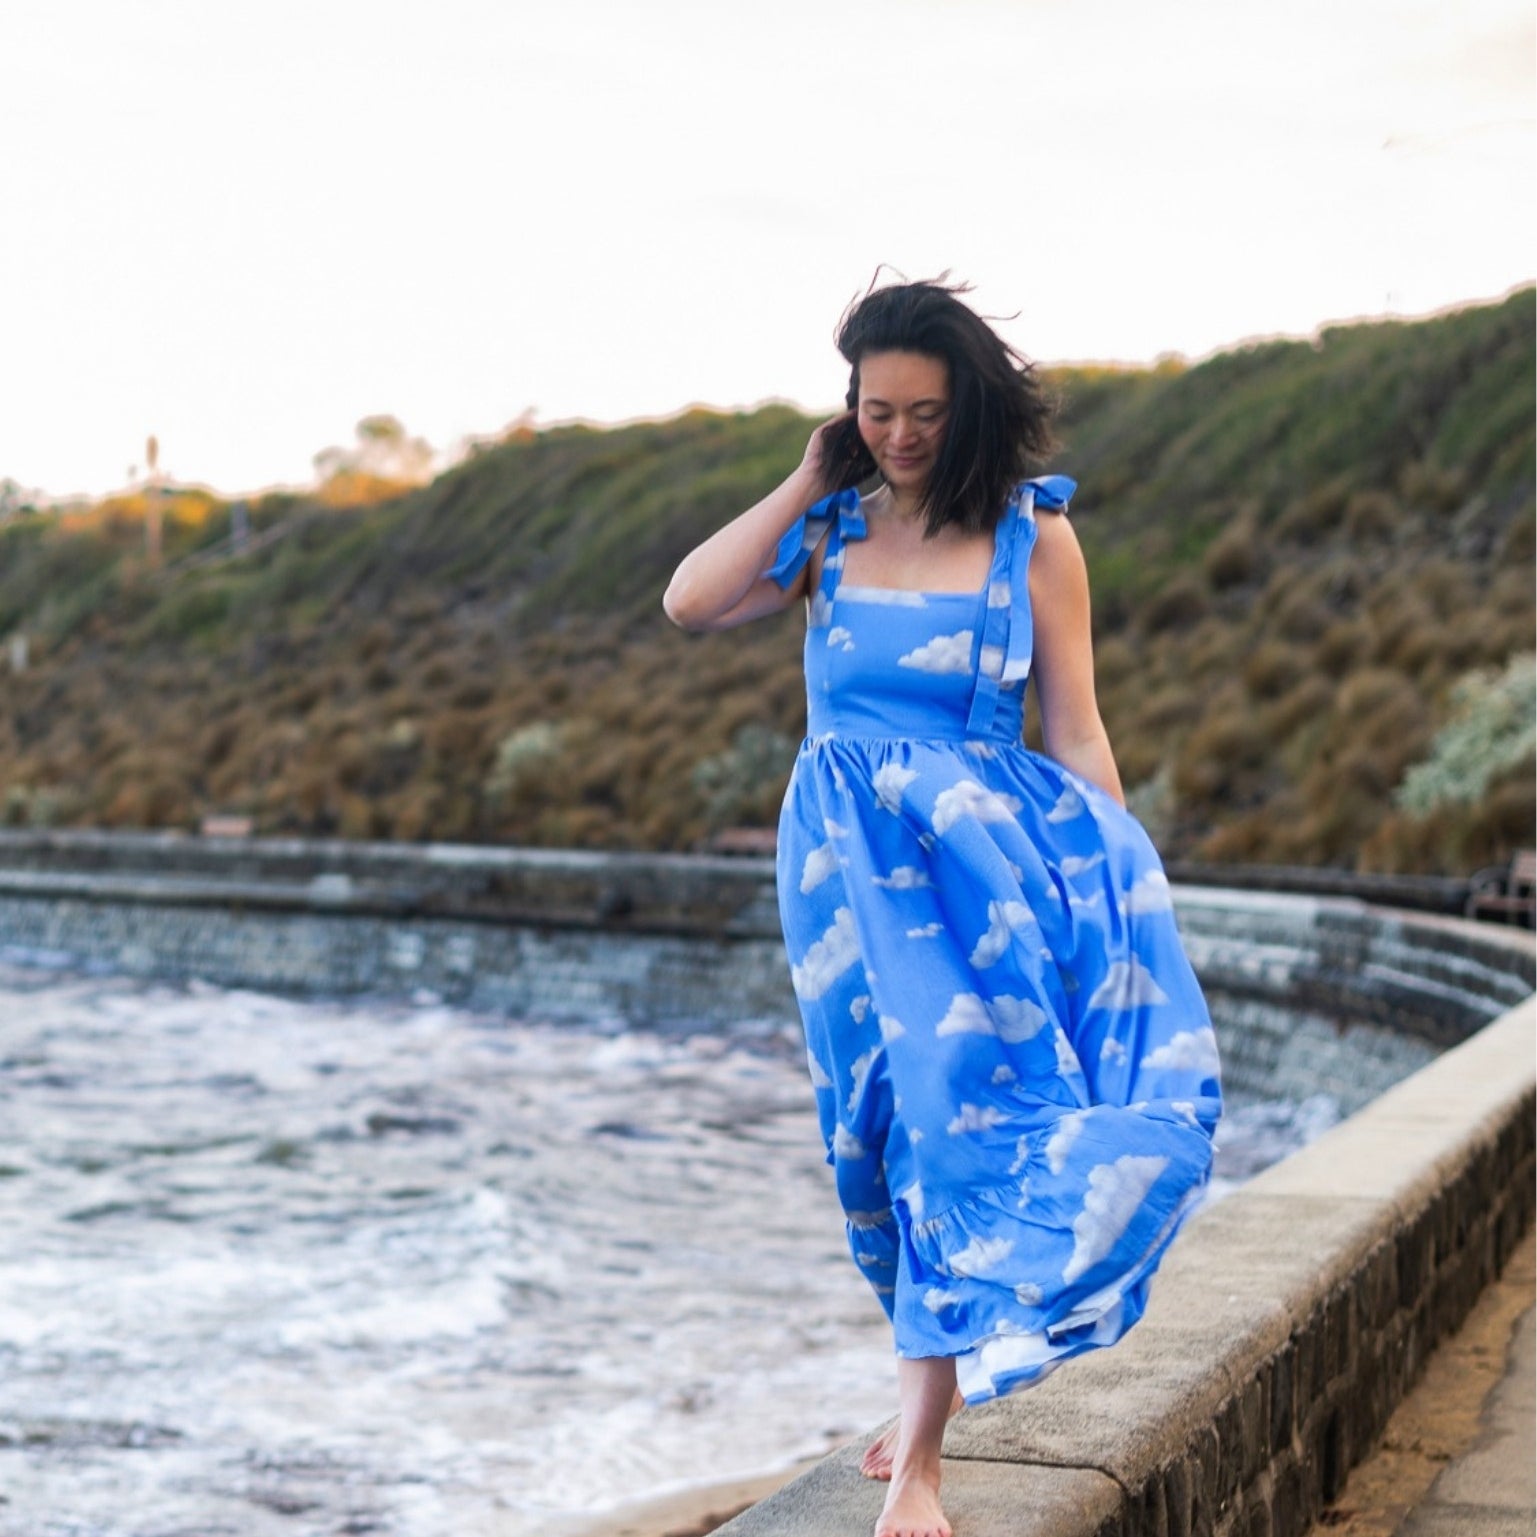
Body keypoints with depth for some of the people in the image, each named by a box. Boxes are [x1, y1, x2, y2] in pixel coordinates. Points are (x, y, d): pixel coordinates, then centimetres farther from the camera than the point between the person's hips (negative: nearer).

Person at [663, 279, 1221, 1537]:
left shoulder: (1033, 536, 3)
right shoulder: (832, 529, 11)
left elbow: (1076, 735, 2)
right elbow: (691, 605, -3)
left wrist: (1117, 895, -4)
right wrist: (805, 484, 1)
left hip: (987, 853, -2)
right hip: (853, 860, 3)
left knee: (955, 1104, -14)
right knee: (909, 1118, 5)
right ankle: (935, 1388, 21)